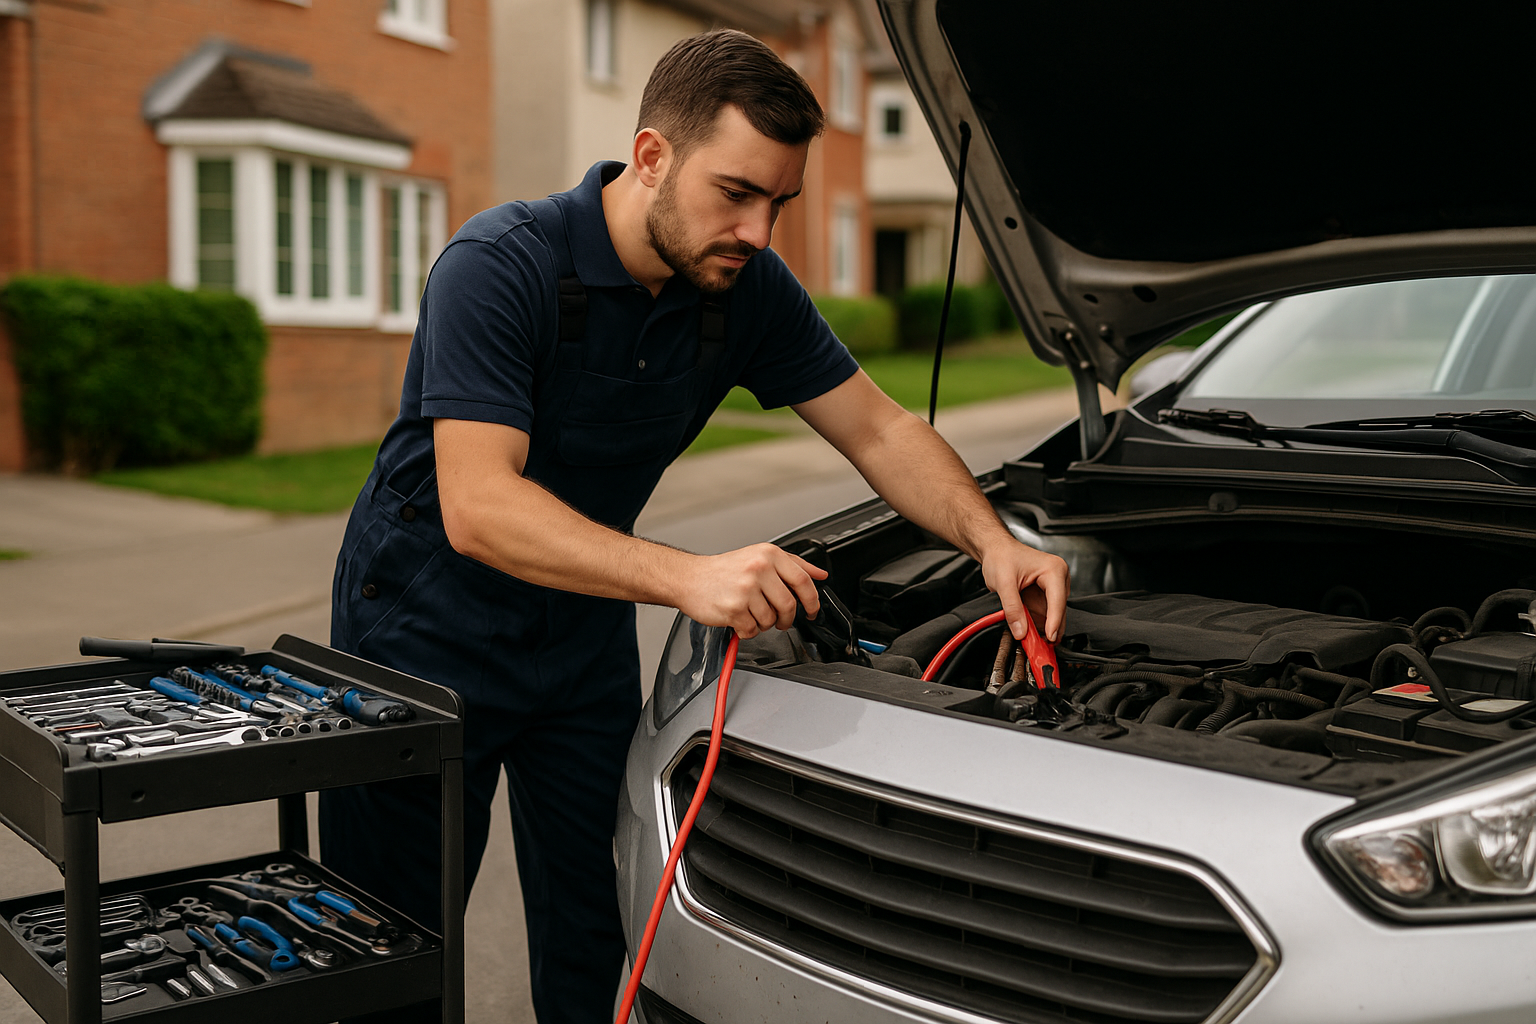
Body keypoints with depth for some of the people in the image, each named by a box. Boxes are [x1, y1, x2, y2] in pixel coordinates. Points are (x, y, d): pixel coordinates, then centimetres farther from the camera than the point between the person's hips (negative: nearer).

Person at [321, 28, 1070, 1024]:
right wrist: (691, 577, -44)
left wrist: (992, 541, -18)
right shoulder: (500, 266, -25)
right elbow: (477, 509, -34)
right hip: (428, 631, -4)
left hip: (586, 636, 5)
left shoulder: (749, 287, -8)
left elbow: (880, 429, 0)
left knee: (597, 940, 8)